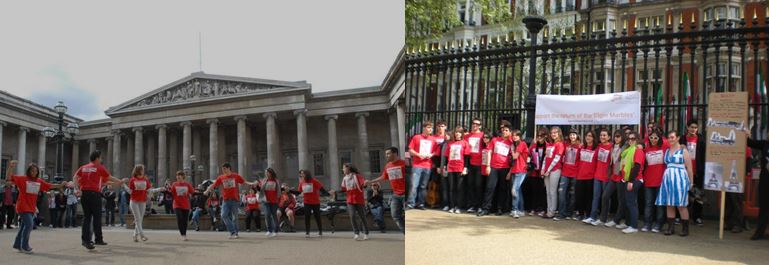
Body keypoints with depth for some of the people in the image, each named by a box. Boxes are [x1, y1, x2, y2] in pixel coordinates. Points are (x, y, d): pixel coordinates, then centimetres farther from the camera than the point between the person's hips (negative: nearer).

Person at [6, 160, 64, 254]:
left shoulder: (39, 181, 7)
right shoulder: (22, 179, -7)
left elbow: (49, 186, 15)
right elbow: (8, 179, -13)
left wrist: (60, 185, 9)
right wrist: (10, 167, -24)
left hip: (31, 207, 6)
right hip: (23, 206, -6)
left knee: (24, 225, 15)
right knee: (29, 225, -15)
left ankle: (17, 244, 27)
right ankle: (24, 246, -6)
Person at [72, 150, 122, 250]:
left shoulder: (83, 167, 15)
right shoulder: (100, 168, 1)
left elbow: (75, 177, 4)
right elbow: (110, 178, 5)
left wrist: (77, 189, -2)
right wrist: (120, 182, 19)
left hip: (84, 193, 5)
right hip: (94, 194, -5)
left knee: (86, 217, 7)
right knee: (97, 217, 2)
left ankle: (85, 239, -1)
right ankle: (98, 239, 5)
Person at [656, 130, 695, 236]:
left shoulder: (683, 151, -2)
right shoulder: (667, 151, 14)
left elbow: (689, 168, -3)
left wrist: (691, 182, -5)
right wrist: (665, 178, 6)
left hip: (679, 179, -6)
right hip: (668, 178, 6)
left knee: (681, 205, -4)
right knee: (669, 204, 5)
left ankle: (685, 228, 4)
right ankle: (671, 227, 11)